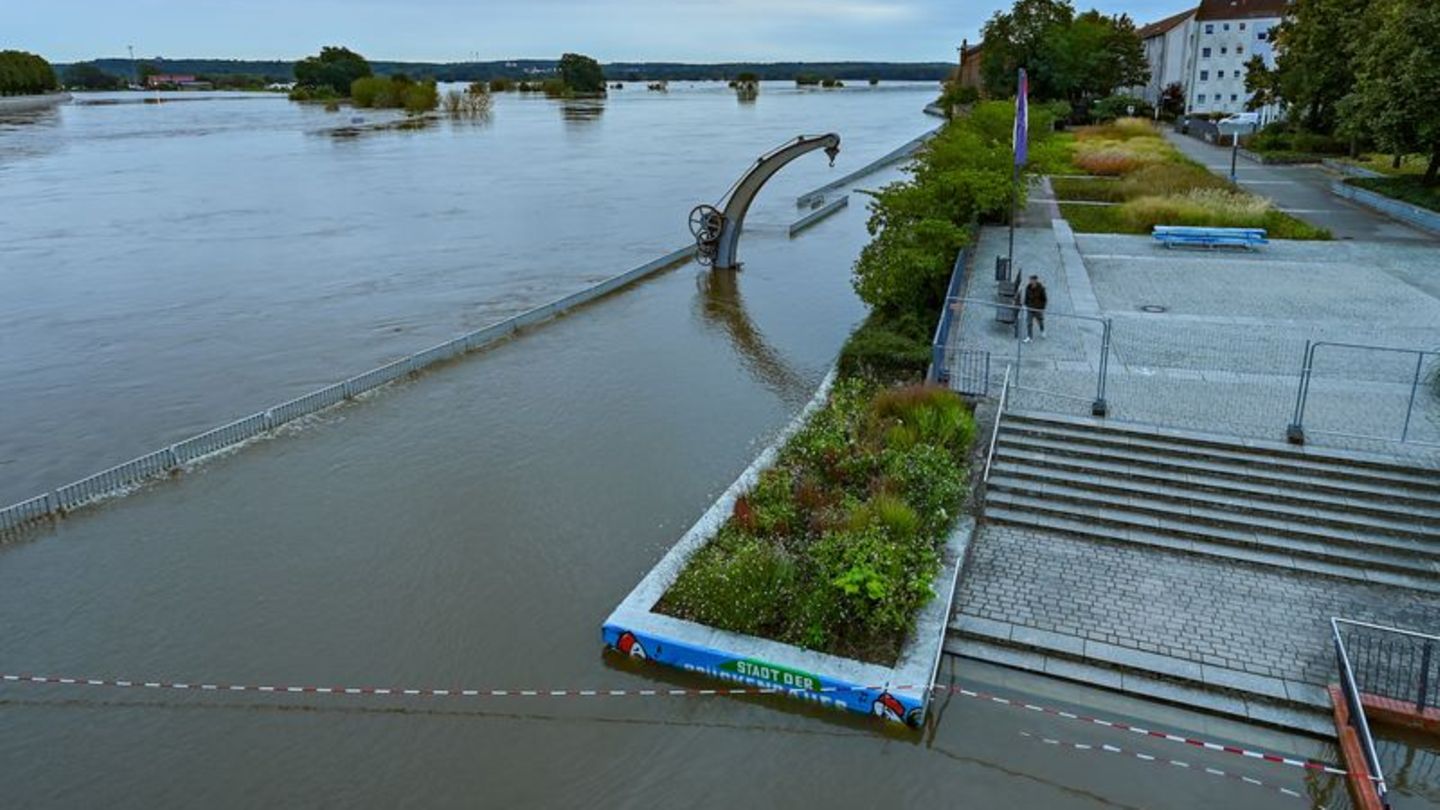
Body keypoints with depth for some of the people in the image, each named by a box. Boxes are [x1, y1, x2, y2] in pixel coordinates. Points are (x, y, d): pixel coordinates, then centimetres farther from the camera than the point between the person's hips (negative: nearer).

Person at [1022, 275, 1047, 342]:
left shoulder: (1041, 288, -16)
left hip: (1038, 308, -2)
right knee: (1029, 322, -5)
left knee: (1040, 321, 19)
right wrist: (1026, 305, 11)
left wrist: (1043, 308, -11)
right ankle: (1029, 337, -4)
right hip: (1030, 308, 2)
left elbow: (1044, 299, -10)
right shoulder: (1028, 287, -6)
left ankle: (1042, 331, 49)